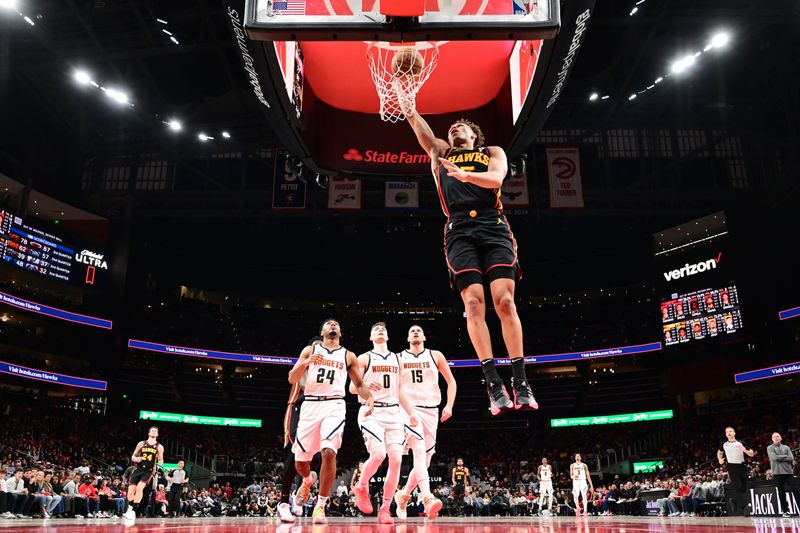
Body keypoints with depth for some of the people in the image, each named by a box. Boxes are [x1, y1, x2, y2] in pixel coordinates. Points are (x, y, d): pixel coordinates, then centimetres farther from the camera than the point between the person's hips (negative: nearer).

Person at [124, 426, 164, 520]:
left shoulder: (159, 447, 5)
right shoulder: (141, 443, 6)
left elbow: (161, 460, 14)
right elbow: (133, 457, 11)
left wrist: (159, 463, -9)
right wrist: (136, 459, -13)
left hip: (149, 470, -2)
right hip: (138, 469, 2)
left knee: (139, 488, -23)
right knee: (131, 490, -1)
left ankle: (134, 510, -15)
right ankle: (130, 507, 28)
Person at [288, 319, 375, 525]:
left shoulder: (348, 356, 13)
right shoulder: (310, 350, 12)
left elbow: (359, 384, 15)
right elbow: (292, 379, 6)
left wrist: (369, 397, -6)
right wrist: (306, 362, -13)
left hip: (334, 405, -1)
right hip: (310, 405, 1)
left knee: (329, 452, -21)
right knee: (300, 458, 6)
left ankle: (320, 506, -10)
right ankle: (308, 480, 43)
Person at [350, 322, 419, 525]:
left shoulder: (397, 360, 19)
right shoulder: (364, 358, 6)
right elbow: (352, 388, 0)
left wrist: (411, 413, 10)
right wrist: (366, 385, -21)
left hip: (394, 412, 4)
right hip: (372, 412, -4)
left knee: (396, 460, -7)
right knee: (378, 454, -22)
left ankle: (385, 509, 3)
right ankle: (361, 487, 7)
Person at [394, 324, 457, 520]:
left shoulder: (435, 356, 9)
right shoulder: (398, 358, 8)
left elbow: (451, 381, 12)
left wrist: (449, 405, 0)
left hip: (431, 410, 3)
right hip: (408, 409, -3)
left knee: (425, 459, 5)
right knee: (419, 450, -25)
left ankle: (403, 494, 27)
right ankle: (428, 499, -35)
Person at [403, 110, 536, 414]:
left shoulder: (492, 152, 22)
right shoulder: (441, 151, 30)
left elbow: (496, 178, 0)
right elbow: (418, 125, 18)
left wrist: (464, 174, -18)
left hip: (493, 226, -1)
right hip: (459, 230, 1)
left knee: (504, 300, -14)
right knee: (474, 303, -14)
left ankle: (521, 383, -13)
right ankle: (494, 384, -16)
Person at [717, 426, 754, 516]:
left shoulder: (741, 443, 6)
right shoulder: (723, 444, 8)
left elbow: (751, 454, 7)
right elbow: (719, 452, 25)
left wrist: (745, 450, -13)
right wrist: (720, 459, 6)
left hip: (742, 466, 2)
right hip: (732, 467, -2)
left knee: (744, 488, 4)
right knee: (738, 488, -15)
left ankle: (733, 501, 27)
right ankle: (743, 507, -16)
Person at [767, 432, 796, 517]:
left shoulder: (786, 447, 15)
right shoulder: (770, 448, 8)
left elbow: (791, 458, 1)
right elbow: (774, 457, -9)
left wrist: (779, 458, -5)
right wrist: (785, 456, 0)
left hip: (787, 472, 2)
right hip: (777, 473, -2)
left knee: (789, 491, -3)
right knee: (781, 492, 0)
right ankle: (784, 511, 5)